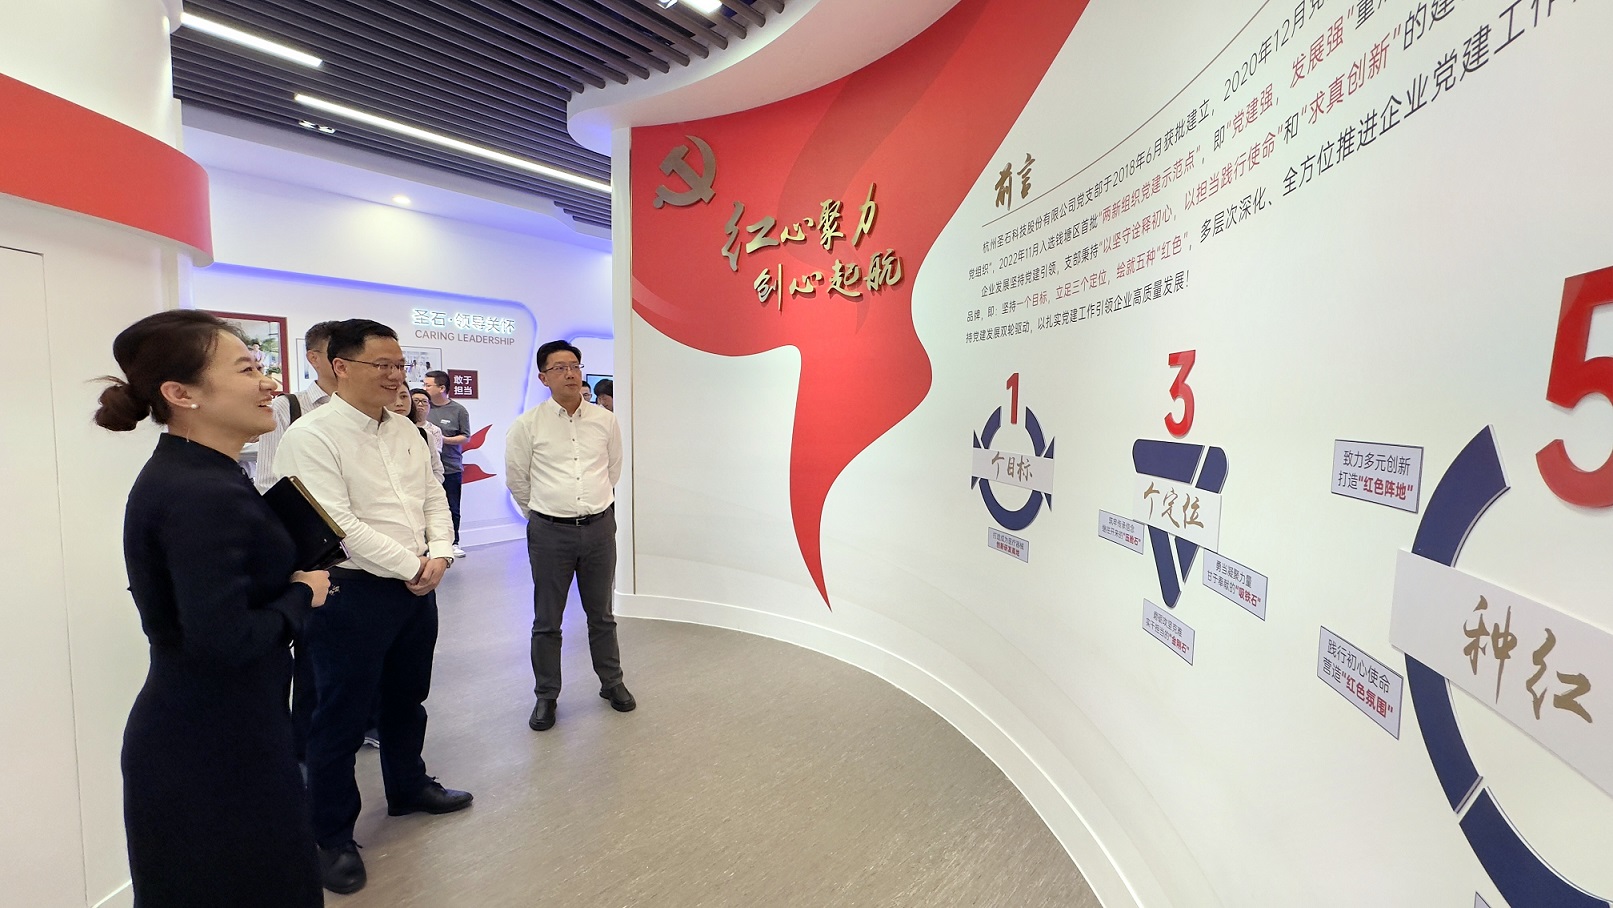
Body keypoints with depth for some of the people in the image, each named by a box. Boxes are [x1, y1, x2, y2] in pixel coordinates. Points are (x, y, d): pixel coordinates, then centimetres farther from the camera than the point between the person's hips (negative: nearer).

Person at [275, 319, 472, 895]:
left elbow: (434, 499, 10)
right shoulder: (310, 436, -13)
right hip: (353, 593, -6)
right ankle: (332, 836, 27)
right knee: (342, 716, 8)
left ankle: (408, 788, 43)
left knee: (407, 697, 22)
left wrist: (439, 555, -6)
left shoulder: (407, 432, 8)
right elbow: (338, 523, -20)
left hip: (417, 587, 7)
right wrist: (409, 567, -15)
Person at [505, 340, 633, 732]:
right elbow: (516, 479, 6)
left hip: (599, 527, 2)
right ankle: (546, 696, 28)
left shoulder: (605, 420, 1)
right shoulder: (527, 425, -5)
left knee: (602, 615, 16)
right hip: (549, 532, -1)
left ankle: (612, 683, 33)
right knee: (547, 622, 10)